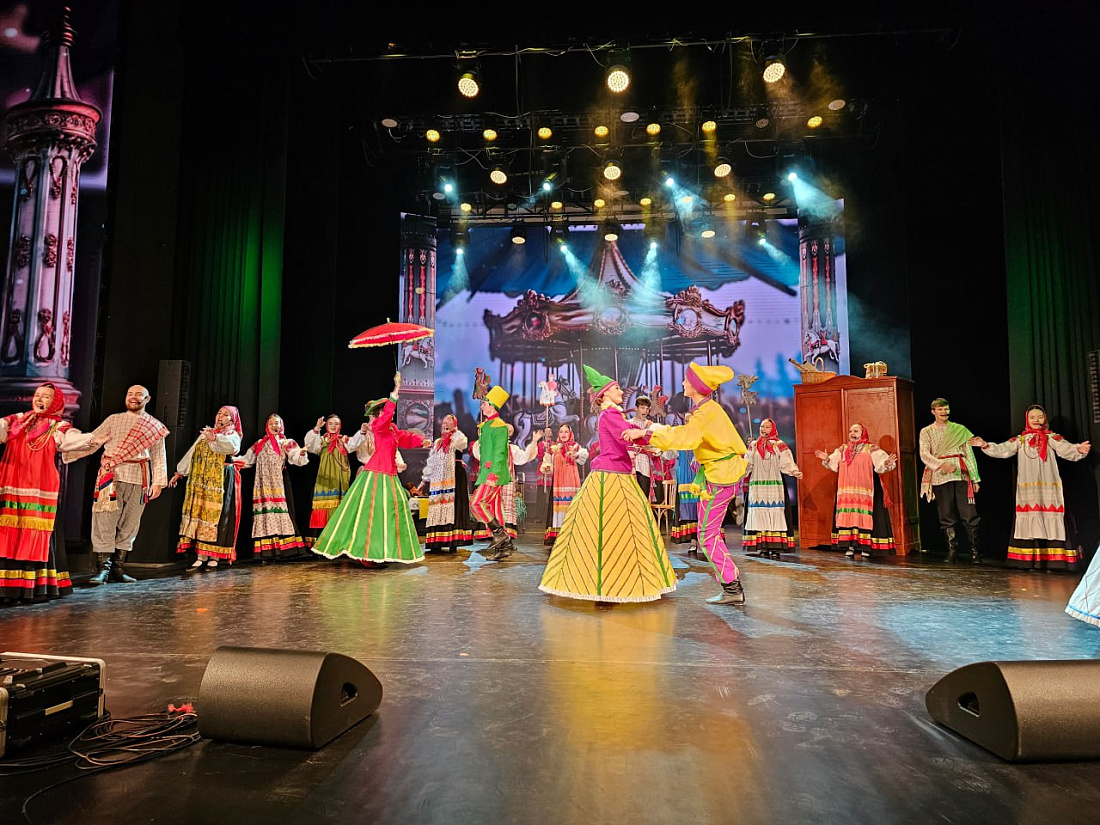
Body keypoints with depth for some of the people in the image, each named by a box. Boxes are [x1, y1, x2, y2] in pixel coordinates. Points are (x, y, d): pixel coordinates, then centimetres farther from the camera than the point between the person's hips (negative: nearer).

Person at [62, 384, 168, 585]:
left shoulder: (156, 427, 14)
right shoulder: (113, 420, 16)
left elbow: (159, 456, 11)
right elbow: (92, 438, 10)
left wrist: (158, 482, 3)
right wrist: (64, 444, -2)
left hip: (139, 479, 0)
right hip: (111, 476, 0)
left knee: (129, 524, 3)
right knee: (105, 520, -7)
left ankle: (118, 568, 10)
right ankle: (104, 567, -2)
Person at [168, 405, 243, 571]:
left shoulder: (232, 434, 2)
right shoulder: (206, 433, 20)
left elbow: (232, 447, -22)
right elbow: (191, 453, 21)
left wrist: (214, 438, -35)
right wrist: (179, 472, 17)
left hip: (220, 481, -5)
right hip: (199, 480, 5)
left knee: (216, 514, -6)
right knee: (198, 512, -1)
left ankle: (214, 557, -1)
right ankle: (201, 556, 1)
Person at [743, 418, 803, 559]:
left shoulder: (779, 446, 5)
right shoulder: (753, 446, 13)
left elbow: (786, 463, -2)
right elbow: (747, 464, 9)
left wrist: (795, 472, -20)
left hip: (774, 487, -2)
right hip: (757, 487, 3)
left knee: (775, 514, -6)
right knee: (759, 514, -1)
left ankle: (775, 547, -6)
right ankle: (763, 547, 1)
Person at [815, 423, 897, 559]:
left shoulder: (872, 449, 1)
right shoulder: (842, 450, 13)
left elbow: (881, 465, -9)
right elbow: (833, 464, 9)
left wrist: (887, 463, -30)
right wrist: (827, 459, -9)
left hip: (865, 491, -4)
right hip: (847, 491, 4)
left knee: (864, 516, -4)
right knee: (848, 517, 3)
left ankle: (865, 548, 2)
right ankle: (850, 547, 7)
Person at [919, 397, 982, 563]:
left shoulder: (960, 430, 14)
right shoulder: (926, 432, 10)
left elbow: (969, 454, 13)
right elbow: (924, 455, -2)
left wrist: (975, 478, 8)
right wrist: (941, 464, -20)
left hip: (961, 476, 0)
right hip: (939, 478, 0)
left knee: (969, 515, -6)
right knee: (947, 517, 2)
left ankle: (976, 552, 1)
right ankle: (952, 552, 9)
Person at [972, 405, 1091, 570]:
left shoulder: (1052, 438, 5)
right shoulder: (1019, 440, 12)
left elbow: (1066, 449, -10)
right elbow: (1002, 450, 5)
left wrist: (1078, 449, -31)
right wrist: (985, 445, -10)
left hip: (1049, 489, -2)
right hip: (1027, 490, 2)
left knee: (1050, 522, -5)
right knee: (1031, 522, 1)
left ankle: (1053, 561, -3)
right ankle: (1034, 561, 5)